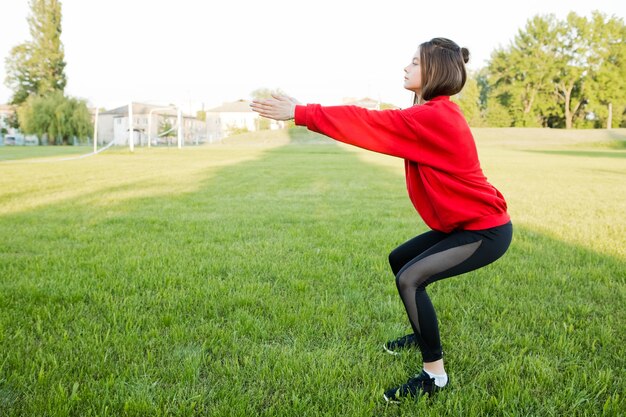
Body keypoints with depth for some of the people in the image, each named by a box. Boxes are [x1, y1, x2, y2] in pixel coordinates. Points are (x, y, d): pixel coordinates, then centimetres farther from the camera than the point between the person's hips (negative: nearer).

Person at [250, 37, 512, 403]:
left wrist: (300, 113, -21)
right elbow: (383, 127, 9)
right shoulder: (436, 114, 7)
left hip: (486, 230, -10)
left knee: (410, 278, -19)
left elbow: (370, 124, -25)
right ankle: (423, 334, 38)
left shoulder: (434, 118, -25)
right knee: (399, 259, 18)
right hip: (466, 223, 10)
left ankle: (434, 375, -4)